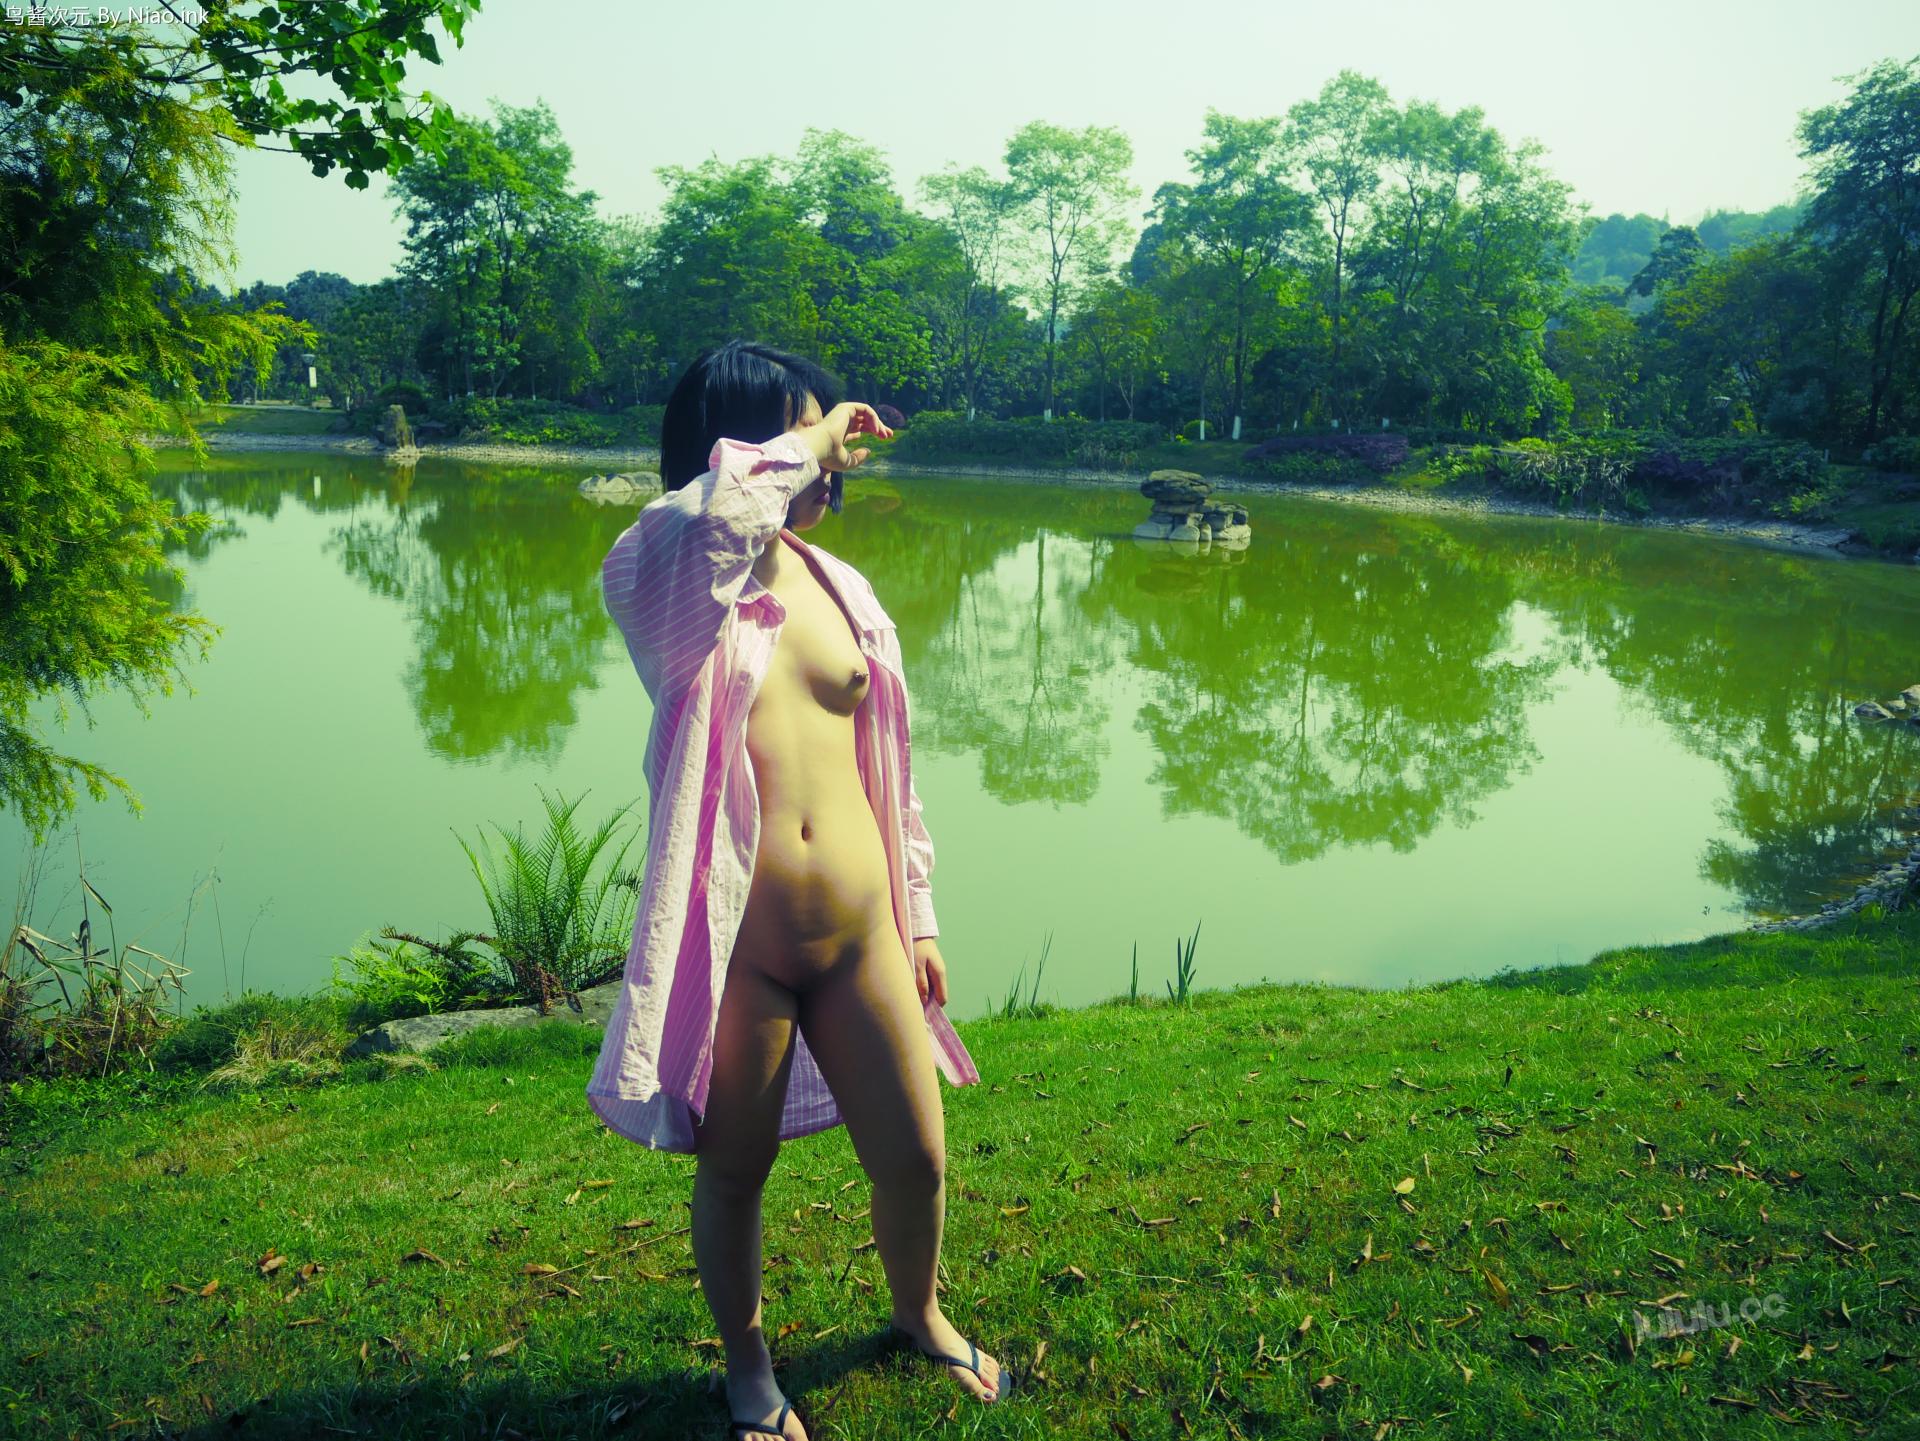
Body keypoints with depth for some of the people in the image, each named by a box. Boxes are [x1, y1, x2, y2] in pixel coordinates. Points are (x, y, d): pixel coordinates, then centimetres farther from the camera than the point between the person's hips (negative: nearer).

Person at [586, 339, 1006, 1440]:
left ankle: (919, 1315, 47)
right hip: (736, 947, -4)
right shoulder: (665, 585, -9)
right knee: (734, 1173, 15)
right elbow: (709, 513, -36)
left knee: (916, 1158, 15)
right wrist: (811, 441, -19)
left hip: (859, 937, 4)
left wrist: (917, 916, 13)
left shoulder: (841, 587, 7)